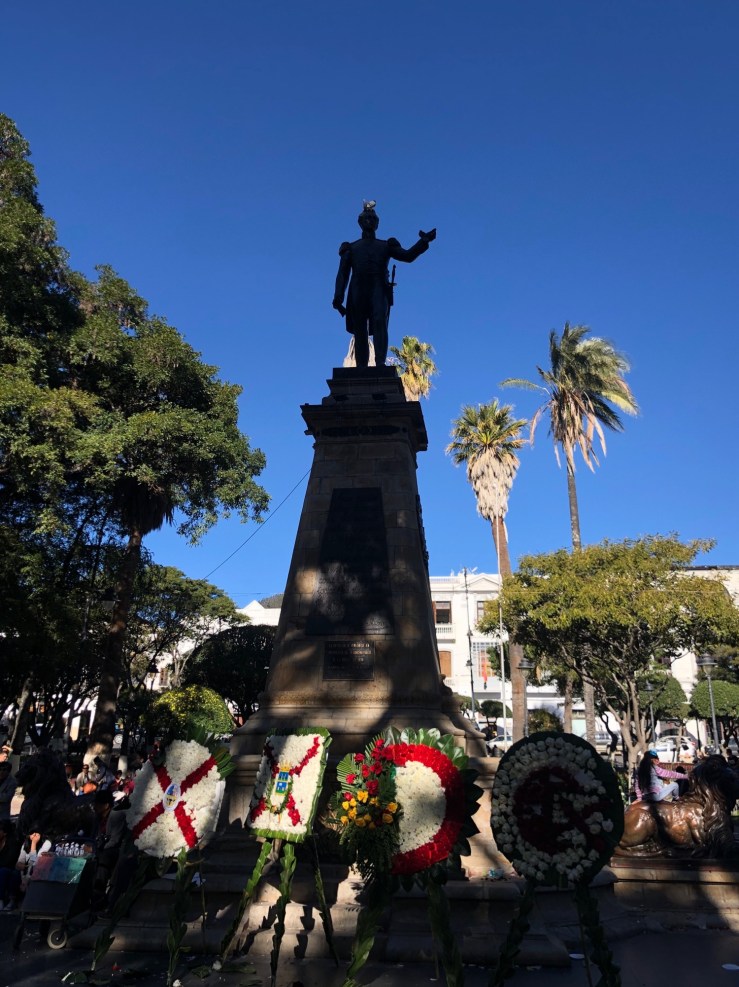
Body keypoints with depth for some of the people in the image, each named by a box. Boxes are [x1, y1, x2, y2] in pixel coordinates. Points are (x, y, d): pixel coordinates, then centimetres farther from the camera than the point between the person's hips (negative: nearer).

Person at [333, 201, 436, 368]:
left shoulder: (386, 246, 26)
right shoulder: (351, 248, 25)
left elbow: (408, 256, 11)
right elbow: (343, 274, 13)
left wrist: (423, 242, -4)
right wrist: (338, 297, -2)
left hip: (379, 289, -1)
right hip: (358, 291, 1)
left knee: (379, 321, -26)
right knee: (360, 332, -9)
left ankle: (381, 363, -39)